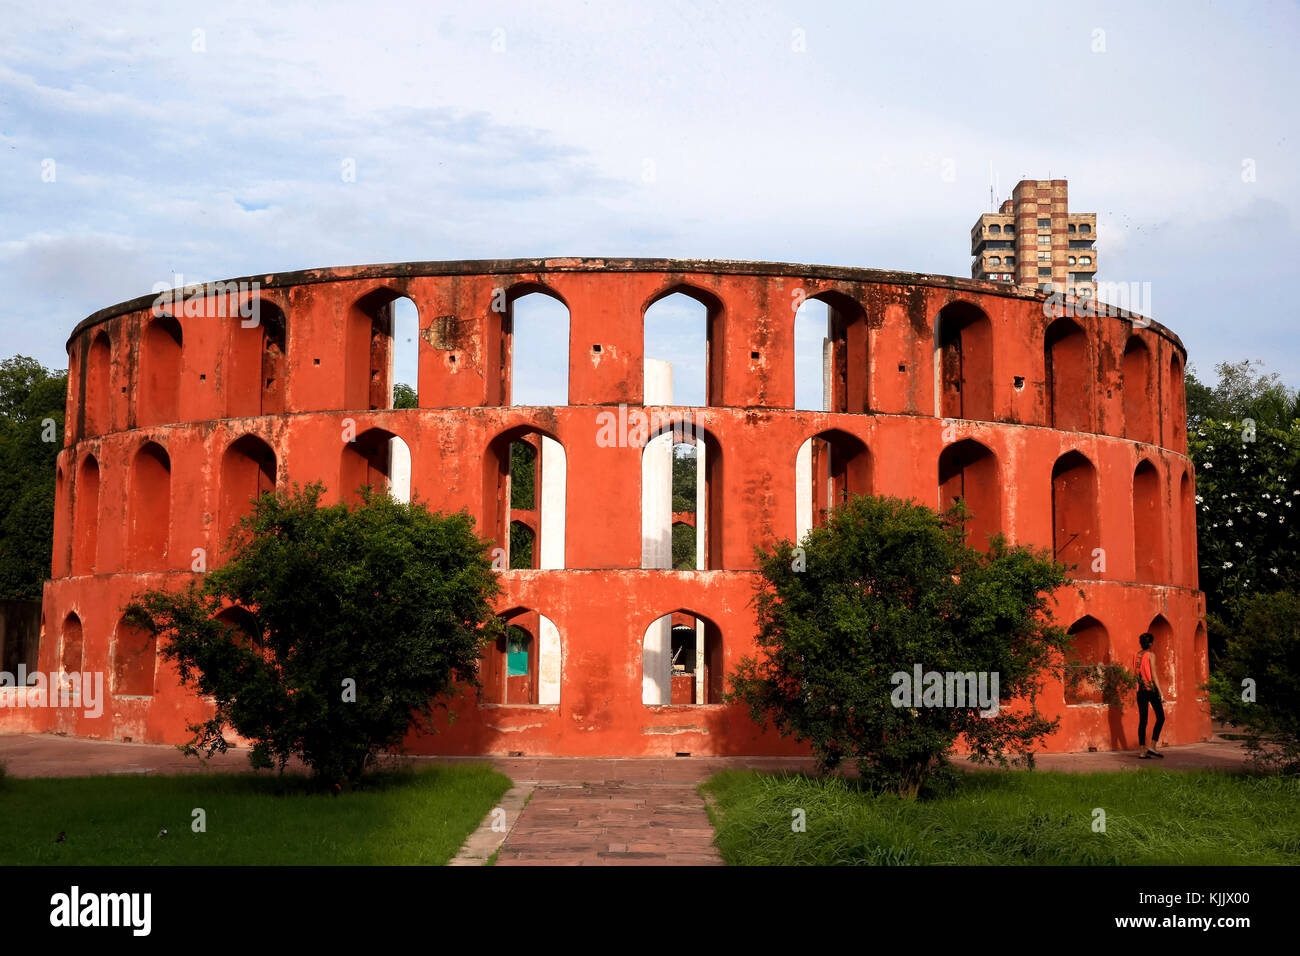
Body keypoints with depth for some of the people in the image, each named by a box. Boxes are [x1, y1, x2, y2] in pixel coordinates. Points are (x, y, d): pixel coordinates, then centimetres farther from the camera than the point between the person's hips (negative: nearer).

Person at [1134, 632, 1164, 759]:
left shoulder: (1136, 656, 9)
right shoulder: (1151, 655, -8)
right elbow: (1154, 675, -12)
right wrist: (1160, 692, -11)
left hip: (1140, 691, 6)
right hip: (1151, 689, -6)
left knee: (1142, 721, 7)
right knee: (1160, 717, 5)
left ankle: (1142, 751, 4)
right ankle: (1152, 747, -5)